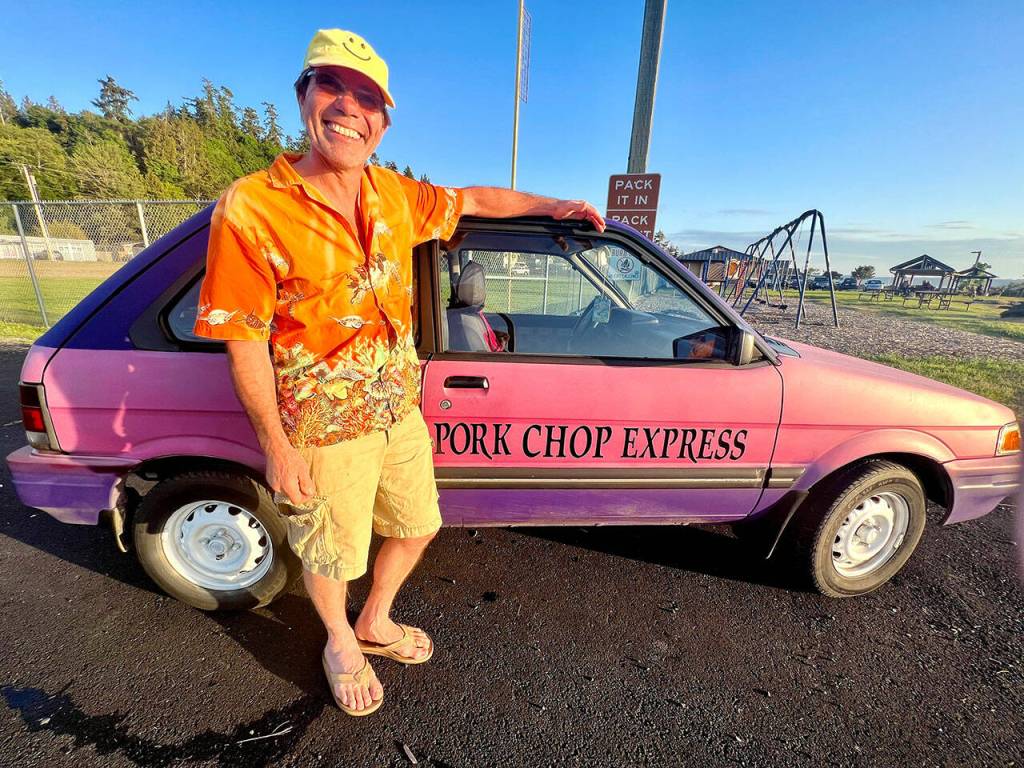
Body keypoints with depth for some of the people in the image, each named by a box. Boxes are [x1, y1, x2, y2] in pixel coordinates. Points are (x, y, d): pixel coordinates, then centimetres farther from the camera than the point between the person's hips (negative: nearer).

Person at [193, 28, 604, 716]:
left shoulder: (395, 195, 0)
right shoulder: (251, 208, -16)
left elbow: (473, 200, 15)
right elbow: (244, 342, -15)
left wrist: (555, 206, 15)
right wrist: (277, 447, -13)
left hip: (401, 411, 6)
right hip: (324, 429, -5)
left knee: (417, 526, 21)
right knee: (332, 553, 16)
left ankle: (375, 624, 51)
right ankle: (341, 645, 51)